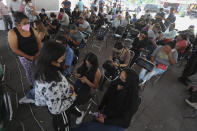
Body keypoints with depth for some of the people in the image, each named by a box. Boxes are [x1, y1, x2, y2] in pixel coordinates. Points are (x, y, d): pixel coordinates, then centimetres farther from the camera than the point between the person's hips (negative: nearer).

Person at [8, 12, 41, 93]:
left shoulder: (32, 30, -2)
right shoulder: (12, 33, -13)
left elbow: (38, 42, 2)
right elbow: (15, 49, -15)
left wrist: (38, 53, -12)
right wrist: (29, 57, -18)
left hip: (36, 55, 3)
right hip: (25, 57, -2)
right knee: (29, 72, 14)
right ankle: (32, 85, 39)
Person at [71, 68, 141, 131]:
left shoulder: (133, 100, -27)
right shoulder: (115, 84, -15)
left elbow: (124, 120, -17)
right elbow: (105, 98, 2)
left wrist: (105, 121, -18)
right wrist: (100, 111, -7)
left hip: (118, 125, -4)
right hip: (105, 115, 5)